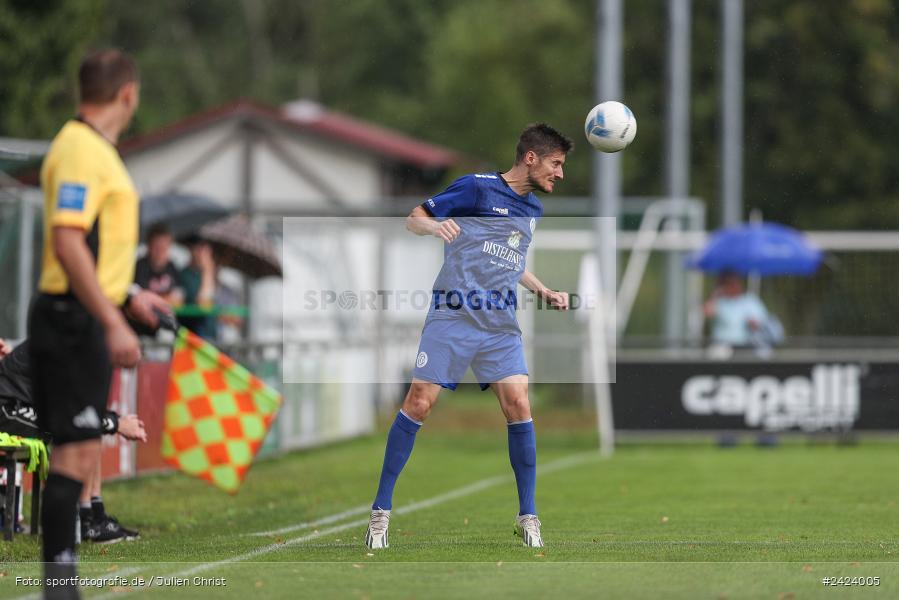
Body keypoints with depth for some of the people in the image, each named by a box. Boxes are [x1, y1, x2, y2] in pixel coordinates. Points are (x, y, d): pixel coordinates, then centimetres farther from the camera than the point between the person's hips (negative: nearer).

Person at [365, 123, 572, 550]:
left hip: (501, 325, 5)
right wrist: (433, 225, -23)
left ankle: (527, 518, -1)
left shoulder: (533, 210, 18)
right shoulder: (478, 188, -2)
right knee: (418, 403, -8)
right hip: (453, 317, -5)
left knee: (518, 403, -10)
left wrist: (545, 292, 21)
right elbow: (413, 218, -2)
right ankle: (381, 509, 3)